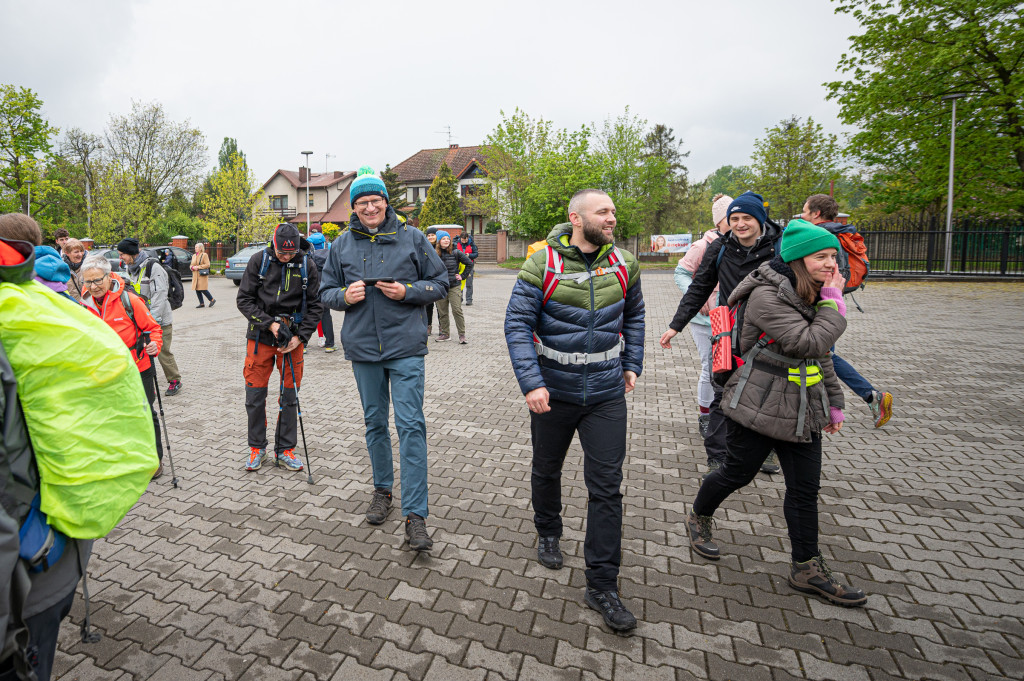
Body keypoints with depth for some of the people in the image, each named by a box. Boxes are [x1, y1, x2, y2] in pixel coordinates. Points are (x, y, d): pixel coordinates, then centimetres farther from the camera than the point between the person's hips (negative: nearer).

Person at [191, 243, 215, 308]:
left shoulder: (204, 255, -4)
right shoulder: (194, 256, 15)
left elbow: (207, 265, -12)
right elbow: (191, 265, 17)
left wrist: (198, 267, -16)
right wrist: (193, 267, -5)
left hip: (202, 275, -7)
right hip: (195, 276, 7)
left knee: (203, 289, -12)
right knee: (197, 289, 4)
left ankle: (212, 300, 5)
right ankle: (202, 303, 11)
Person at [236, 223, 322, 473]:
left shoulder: (308, 266, -3)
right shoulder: (259, 260, -4)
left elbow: (314, 306, 1)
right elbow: (244, 300, -2)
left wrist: (300, 337, -9)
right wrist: (270, 323, -13)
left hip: (293, 337, 0)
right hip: (260, 336, 0)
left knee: (290, 395, 6)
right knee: (255, 393, 4)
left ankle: (285, 450, 20)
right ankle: (257, 448, 23)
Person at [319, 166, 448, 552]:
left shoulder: (412, 239, 0)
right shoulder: (341, 245, 7)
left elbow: (440, 284, 3)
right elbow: (326, 293, 13)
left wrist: (407, 291, -14)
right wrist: (345, 295, -10)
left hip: (405, 347, -3)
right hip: (362, 347, 4)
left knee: (411, 425, -7)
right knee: (374, 423, 15)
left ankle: (415, 514, -1)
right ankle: (382, 490, 35)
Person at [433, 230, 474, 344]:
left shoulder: (456, 253, -2)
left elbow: (469, 264, 6)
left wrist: (462, 275, 3)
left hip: (454, 286, -2)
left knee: (457, 310, -8)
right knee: (442, 312, 7)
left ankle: (462, 334, -1)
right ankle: (445, 333, 20)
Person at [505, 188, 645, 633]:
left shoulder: (623, 264, 0)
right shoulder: (542, 264, -11)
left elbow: (633, 315, 16)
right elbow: (517, 324, -13)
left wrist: (632, 364, 10)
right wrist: (531, 383, -21)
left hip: (606, 395, 2)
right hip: (553, 392, -1)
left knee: (606, 487, 1)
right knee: (547, 471, 18)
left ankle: (602, 586, 14)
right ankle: (548, 534, 48)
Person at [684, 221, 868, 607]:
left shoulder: (812, 296, 10)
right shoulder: (767, 296, -18)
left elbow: (821, 355, 18)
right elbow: (809, 343, -26)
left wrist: (833, 401, 18)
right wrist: (834, 303, -15)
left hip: (801, 410, 8)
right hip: (758, 408, -8)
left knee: (806, 488, 8)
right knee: (738, 473, 8)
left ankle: (807, 568, 22)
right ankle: (698, 518, 35)